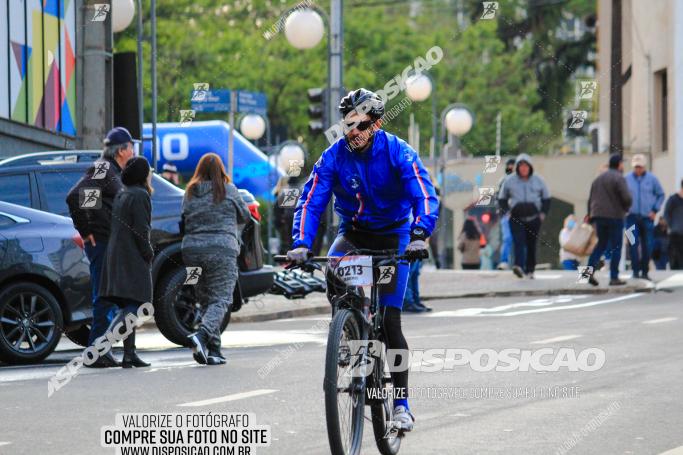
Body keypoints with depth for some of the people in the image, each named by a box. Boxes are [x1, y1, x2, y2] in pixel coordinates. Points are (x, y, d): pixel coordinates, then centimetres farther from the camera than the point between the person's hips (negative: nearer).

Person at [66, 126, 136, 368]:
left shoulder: (113, 172, 18)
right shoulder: (102, 170, -13)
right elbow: (74, 197, -23)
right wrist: (85, 231, -16)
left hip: (110, 244, 10)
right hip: (101, 242, -10)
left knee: (108, 299, 14)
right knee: (104, 298, -9)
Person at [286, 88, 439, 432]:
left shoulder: (397, 152, -19)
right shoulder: (334, 156, -13)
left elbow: (425, 196, -27)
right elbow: (311, 201, -16)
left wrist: (419, 236, -45)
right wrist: (301, 243, -33)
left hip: (393, 236, -2)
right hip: (353, 232, 2)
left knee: (390, 321, -9)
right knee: (332, 271, -34)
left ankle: (401, 403, 0)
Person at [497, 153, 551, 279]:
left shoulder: (538, 181, 8)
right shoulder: (509, 181, 5)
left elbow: (546, 198, 17)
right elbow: (502, 198, 15)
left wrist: (543, 213, 4)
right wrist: (507, 211, 0)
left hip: (533, 218, 2)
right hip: (516, 218, -2)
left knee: (531, 244, 3)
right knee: (519, 241, -19)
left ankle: (530, 270, 12)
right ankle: (519, 266, -33)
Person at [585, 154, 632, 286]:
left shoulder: (598, 179, 15)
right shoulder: (619, 178, -9)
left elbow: (591, 199, 17)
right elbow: (627, 198, -18)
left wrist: (590, 214, 24)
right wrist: (626, 208, 2)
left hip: (599, 216, 7)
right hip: (614, 216, -6)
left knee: (601, 244, 15)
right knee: (616, 247, 1)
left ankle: (590, 271, -1)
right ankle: (614, 277, 0)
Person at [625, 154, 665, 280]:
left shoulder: (652, 179, 3)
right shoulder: (627, 179, 2)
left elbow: (661, 195, 11)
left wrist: (655, 210, 2)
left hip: (647, 217, 1)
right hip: (632, 217, -1)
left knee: (647, 246, 2)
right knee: (634, 244, -9)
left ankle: (645, 271, 11)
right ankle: (635, 271, -5)